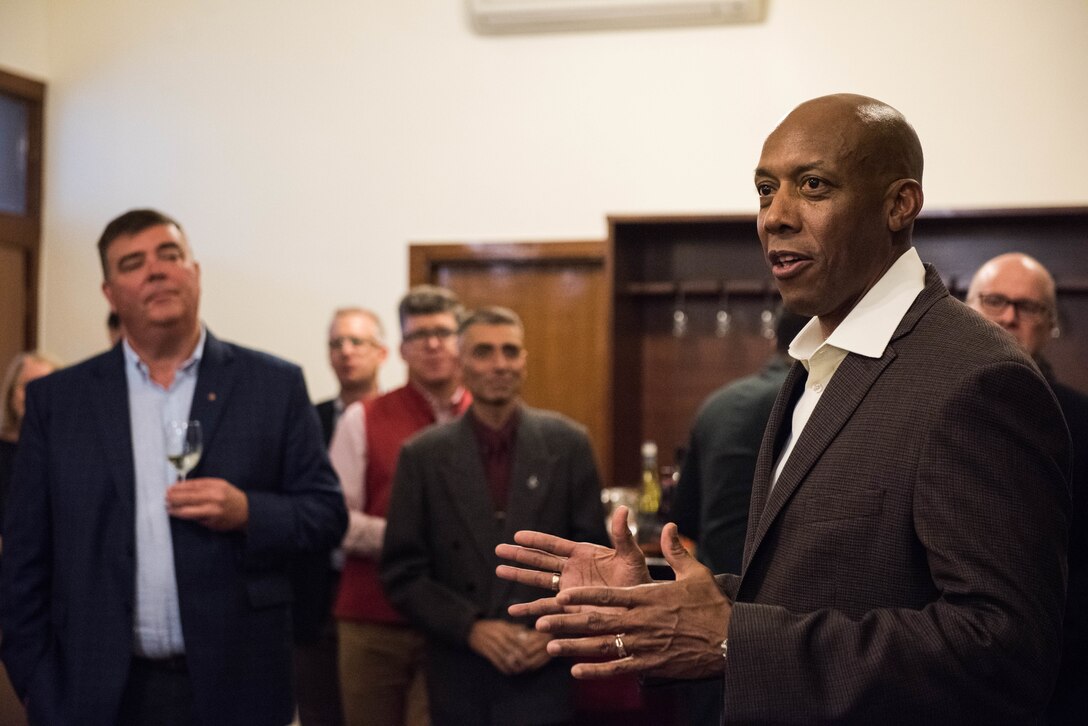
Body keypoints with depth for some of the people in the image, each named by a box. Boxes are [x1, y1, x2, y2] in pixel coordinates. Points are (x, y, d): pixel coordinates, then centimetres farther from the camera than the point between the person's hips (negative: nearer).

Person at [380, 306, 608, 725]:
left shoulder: (567, 444, 1)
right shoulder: (423, 455, 0)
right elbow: (402, 573, 0)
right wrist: (470, 628, -11)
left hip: (543, 676, 0)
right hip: (459, 678, 0)